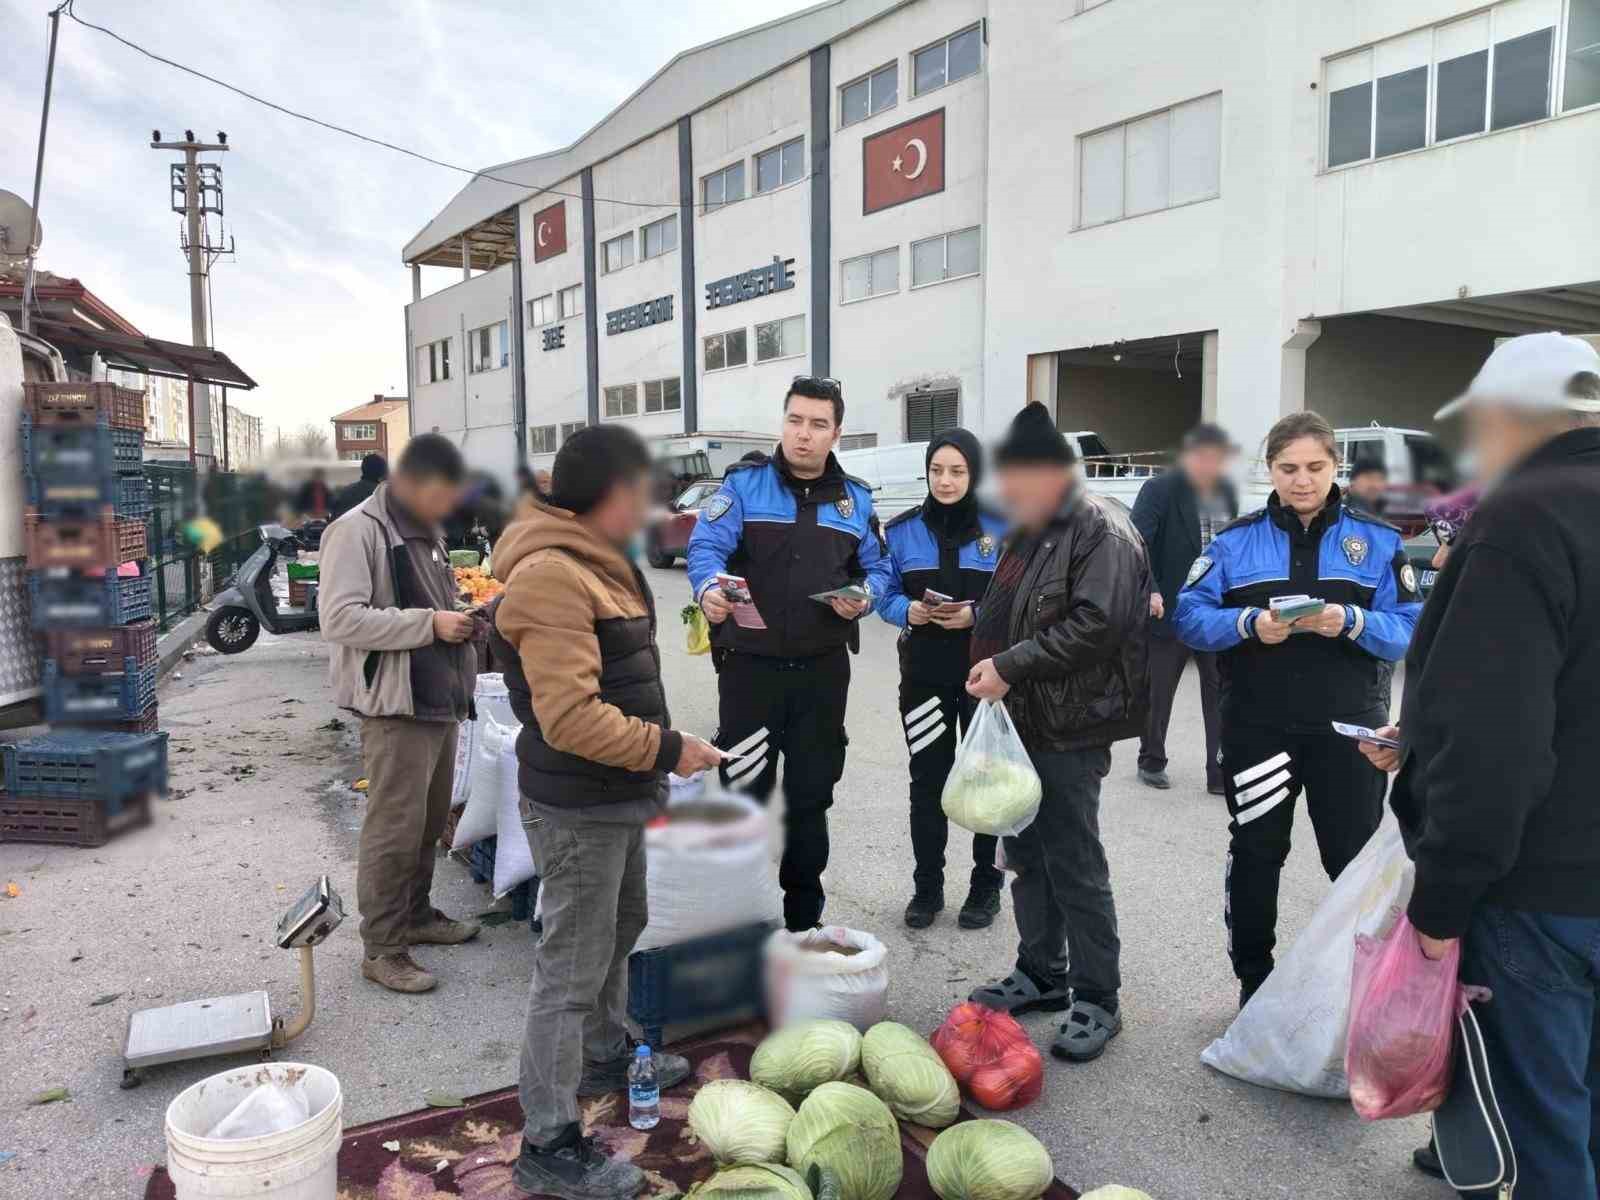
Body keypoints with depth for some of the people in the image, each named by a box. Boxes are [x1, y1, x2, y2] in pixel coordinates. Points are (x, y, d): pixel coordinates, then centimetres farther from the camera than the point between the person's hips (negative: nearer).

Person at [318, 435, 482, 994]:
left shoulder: (426, 532, 16)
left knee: (429, 822, 19)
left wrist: (458, 618, 7)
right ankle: (381, 948, 10)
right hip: (395, 707, -9)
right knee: (393, 830, -2)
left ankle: (416, 914, 35)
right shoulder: (357, 530, -13)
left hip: (439, 700, 9)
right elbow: (340, 619, -21)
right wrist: (429, 624, -22)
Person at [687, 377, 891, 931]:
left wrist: (864, 596, -8)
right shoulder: (744, 483, -3)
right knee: (745, 791, 4)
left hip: (823, 670, 3)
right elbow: (706, 544, -16)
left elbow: (877, 567, 14)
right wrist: (709, 587, -38)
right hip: (751, 665, -3)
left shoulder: (855, 498, 9)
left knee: (811, 794, 13)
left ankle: (803, 914, 29)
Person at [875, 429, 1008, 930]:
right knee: (927, 780, 7)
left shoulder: (1004, 528, -4)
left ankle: (986, 885, 23)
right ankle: (927, 886, 22)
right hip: (925, 673, 2)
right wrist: (908, 611, -13)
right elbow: (886, 593, 7)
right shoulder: (902, 529, 4)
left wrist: (977, 615, -21)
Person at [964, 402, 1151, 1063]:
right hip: (1022, 723, 9)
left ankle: (1096, 1001, 14)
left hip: (1068, 731, -9)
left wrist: (1010, 666, -22)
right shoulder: (1030, 530, 17)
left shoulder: (1103, 530, -13)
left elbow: (1097, 623, -25)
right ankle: (1042, 973, 34)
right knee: (1026, 855, 18)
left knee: (1075, 867, -1)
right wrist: (988, 665, 11)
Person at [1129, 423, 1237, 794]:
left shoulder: (1226, 491, 10)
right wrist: (1147, 591, -31)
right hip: (1171, 609, -5)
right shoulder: (1160, 490, -10)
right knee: (1159, 691, 10)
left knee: (1222, 693, 2)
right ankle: (1151, 762, 26)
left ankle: (1222, 773, 7)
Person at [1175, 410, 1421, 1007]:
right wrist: (1249, 624, -22)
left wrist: (1351, 622, -23)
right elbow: (1190, 616, -5)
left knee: (1356, 858, 9)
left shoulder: (1378, 539, 1)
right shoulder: (1236, 539, 1)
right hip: (1257, 726, 1)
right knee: (1255, 855, 12)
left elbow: (1411, 629, -5)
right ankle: (1254, 984, 29)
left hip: (1348, 729, 0)